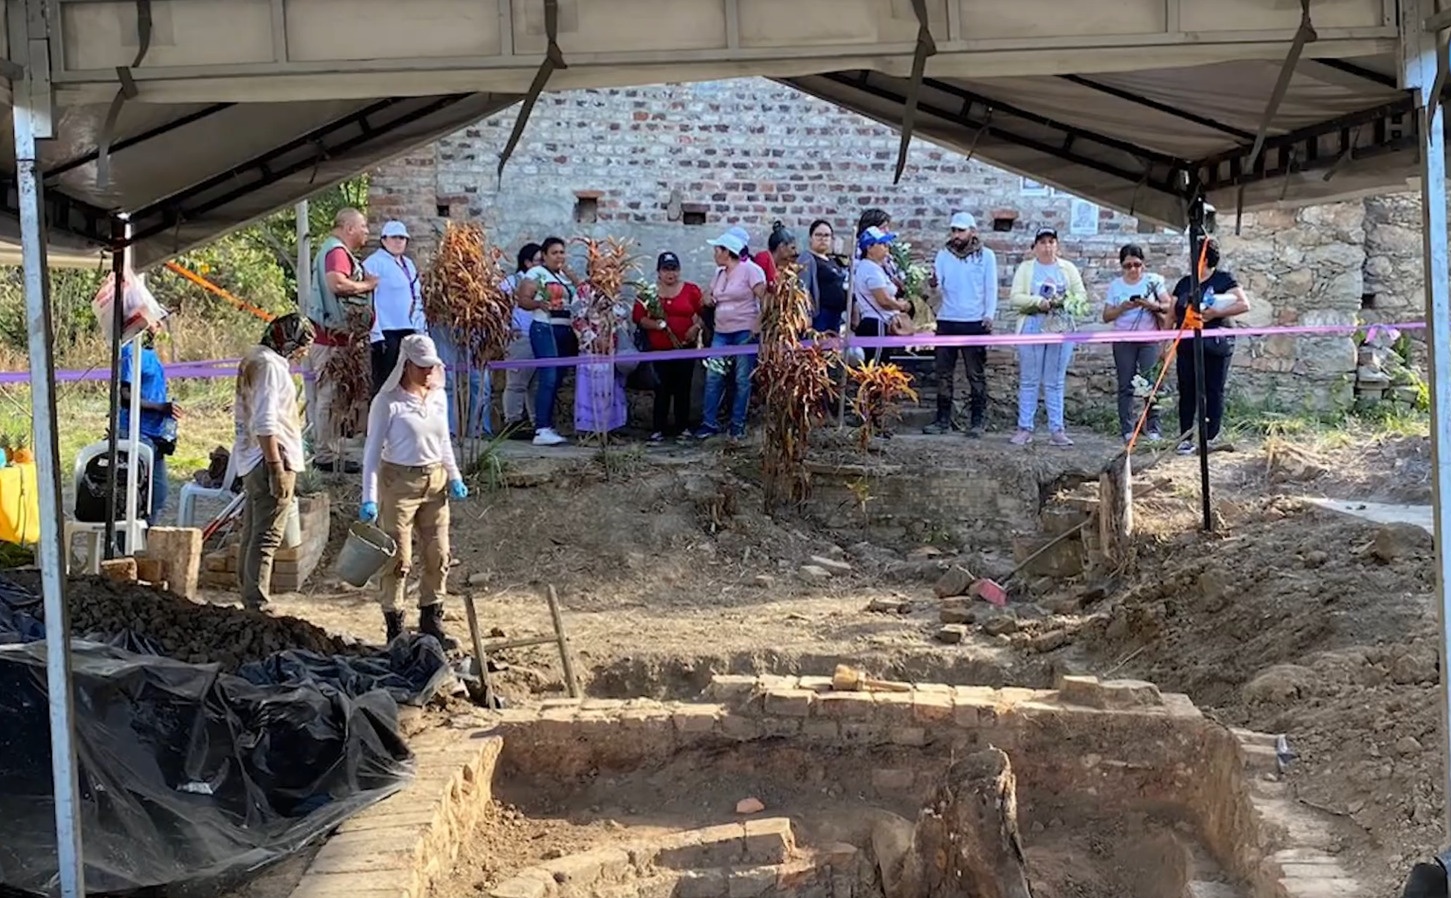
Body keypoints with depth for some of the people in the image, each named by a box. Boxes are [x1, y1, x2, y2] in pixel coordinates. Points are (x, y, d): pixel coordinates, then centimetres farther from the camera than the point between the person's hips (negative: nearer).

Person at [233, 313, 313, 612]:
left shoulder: (253, 360, 17)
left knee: (251, 536, 14)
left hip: (251, 461, 10)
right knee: (266, 538, -8)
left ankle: (250, 599, 21)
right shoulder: (270, 365, -15)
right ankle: (258, 605, -8)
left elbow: (241, 412, 23)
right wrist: (277, 468, -22)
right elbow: (265, 424, -22)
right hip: (272, 458, -10)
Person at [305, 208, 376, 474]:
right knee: (330, 397, -7)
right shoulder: (337, 251, -13)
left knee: (325, 396, 14)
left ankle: (324, 451, 20)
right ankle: (326, 456, -3)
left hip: (327, 335, 11)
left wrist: (364, 283, 15)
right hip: (333, 334, -11)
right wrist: (367, 285, -14)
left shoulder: (333, 250, 21)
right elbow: (337, 283, -29)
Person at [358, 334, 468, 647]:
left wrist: (454, 476, 5)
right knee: (400, 560, 0)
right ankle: (395, 628, 12)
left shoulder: (438, 397, 5)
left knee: (438, 556, 8)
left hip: (435, 480, 6)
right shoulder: (388, 401, -13)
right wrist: (369, 498, -18)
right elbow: (372, 450, -12)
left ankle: (431, 623, 22)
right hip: (399, 482, -6)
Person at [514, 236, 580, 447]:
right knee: (548, 378, -15)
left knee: (556, 380, 7)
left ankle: (548, 427, 11)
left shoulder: (566, 276, 20)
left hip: (567, 331, 7)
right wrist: (540, 304, -26)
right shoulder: (536, 274, -1)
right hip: (545, 329, -7)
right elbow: (522, 299, -10)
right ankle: (541, 430, -18)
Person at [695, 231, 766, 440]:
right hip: (721, 332, 7)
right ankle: (710, 423, 5)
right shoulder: (719, 273, 15)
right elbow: (709, 298, 26)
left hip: (745, 332, -7)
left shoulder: (750, 270, -7)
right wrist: (708, 300, 1)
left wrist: (757, 328, -18)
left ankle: (738, 424, 8)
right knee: (713, 377, 0)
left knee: (742, 379, 0)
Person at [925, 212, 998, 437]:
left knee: (977, 375, 0)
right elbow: (938, 288, 1)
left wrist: (989, 315, -12)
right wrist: (934, 283, -23)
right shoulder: (943, 255, 9)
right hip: (946, 321, 3)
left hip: (975, 323, -3)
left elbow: (991, 288, 2)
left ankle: (976, 421, 4)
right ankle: (943, 420, 10)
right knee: (943, 374, 4)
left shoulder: (986, 255, 3)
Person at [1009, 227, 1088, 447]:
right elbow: (1016, 298, -2)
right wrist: (1039, 302, -17)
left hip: (1061, 328, 1)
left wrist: (1065, 302, -12)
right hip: (1033, 327, -1)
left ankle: (1057, 429, 4)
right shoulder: (1026, 268, 8)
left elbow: (1081, 295, 8)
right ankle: (1024, 428, 3)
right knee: (1029, 380, 0)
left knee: (1055, 382, 3)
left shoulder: (1068, 268, 13)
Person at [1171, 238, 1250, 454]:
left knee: (1214, 391, 2)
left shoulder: (1223, 279, 0)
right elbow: (1172, 315, 15)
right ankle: (1185, 438, 5)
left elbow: (1244, 304, -9)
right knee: (1187, 391, 1)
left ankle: (1211, 438, 6)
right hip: (1187, 345, 4)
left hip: (1215, 346, -4)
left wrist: (1216, 313, -17)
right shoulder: (1184, 283, 15)